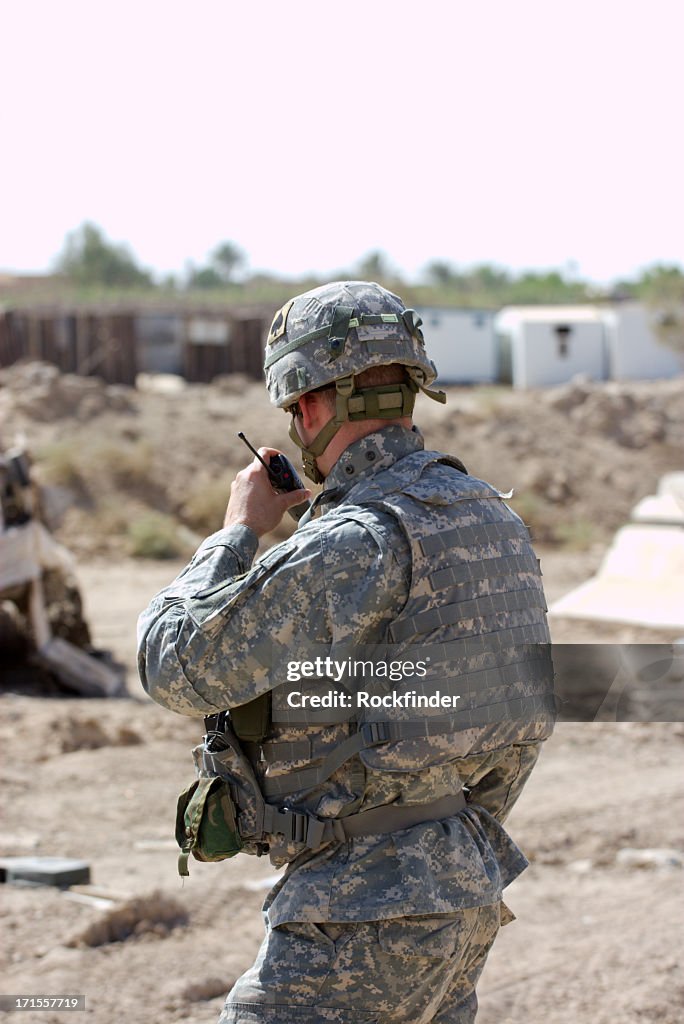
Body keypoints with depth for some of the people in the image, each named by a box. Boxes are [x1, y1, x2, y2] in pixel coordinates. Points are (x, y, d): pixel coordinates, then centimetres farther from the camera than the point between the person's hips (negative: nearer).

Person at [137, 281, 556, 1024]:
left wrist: (238, 531, -1)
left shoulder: (355, 545, -21)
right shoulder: (490, 517, 7)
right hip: (469, 886, 9)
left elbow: (177, 668, -16)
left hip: (369, 912, -9)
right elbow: (529, 704, 17)